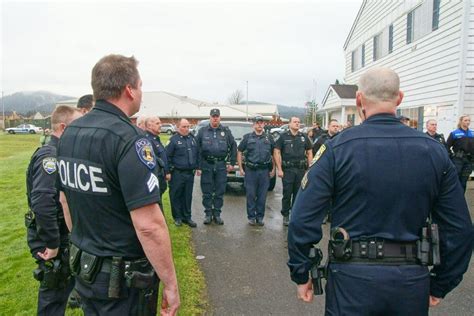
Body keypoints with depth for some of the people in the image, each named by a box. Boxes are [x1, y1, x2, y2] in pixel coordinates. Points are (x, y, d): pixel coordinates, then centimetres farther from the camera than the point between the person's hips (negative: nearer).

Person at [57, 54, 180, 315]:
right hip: (123, 281, -7)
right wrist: (170, 284, -17)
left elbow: (65, 200, 11)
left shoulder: (69, 133, 1)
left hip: (84, 268, 8)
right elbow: (149, 226, -28)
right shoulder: (129, 139, -24)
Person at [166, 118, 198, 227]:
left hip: (190, 173, 5)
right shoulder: (174, 139, -6)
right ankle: (177, 217, 17)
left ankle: (187, 217, 22)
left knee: (188, 196, 11)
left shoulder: (192, 138, 11)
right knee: (176, 196, 4)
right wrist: (169, 170, -9)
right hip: (177, 173, -5)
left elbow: (197, 154, 18)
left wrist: (197, 167, 12)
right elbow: (167, 156, -7)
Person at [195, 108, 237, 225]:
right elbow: (197, 149, 2)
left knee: (220, 192, 6)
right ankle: (208, 214, 17)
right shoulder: (202, 131, 5)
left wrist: (232, 163, 3)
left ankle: (217, 214, 18)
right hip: (206, 165, -1)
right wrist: (198, 166, -3)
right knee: (207, 192, 5)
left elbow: (233, 147, 10)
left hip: (221, 165, 1)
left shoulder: (226, 131, 8)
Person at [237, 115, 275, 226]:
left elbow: (274, 154, 15)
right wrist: (241, 168, 1)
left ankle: (260, 217, 17)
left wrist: (273, 169, 8)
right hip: (250, 170, -1)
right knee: (250, 195, 1)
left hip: (264, 170, 2)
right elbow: (239, 152, 7)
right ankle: (251, 217, 13)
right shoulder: (247, 137, 5)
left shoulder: (269, 138, 11)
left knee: (262, 196, 5)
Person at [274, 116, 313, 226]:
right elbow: (276, 153, -3)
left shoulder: (304, 137, 11)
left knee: (298, 194, 9)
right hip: (287, 170, -3)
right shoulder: (283, 137, 1)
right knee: (287, 194, 1)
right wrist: (279, 169, -9)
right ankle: (285, 215, 13)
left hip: (301, 169, 3)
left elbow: (309, 153, 14)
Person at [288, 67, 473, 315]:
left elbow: (303, 220, -15)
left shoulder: (337, 149, -12)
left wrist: (301, 275, -1)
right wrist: (441, 285, 13)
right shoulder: (435, 151, -2)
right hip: (412, 279, 3)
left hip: (352, 277, -2)